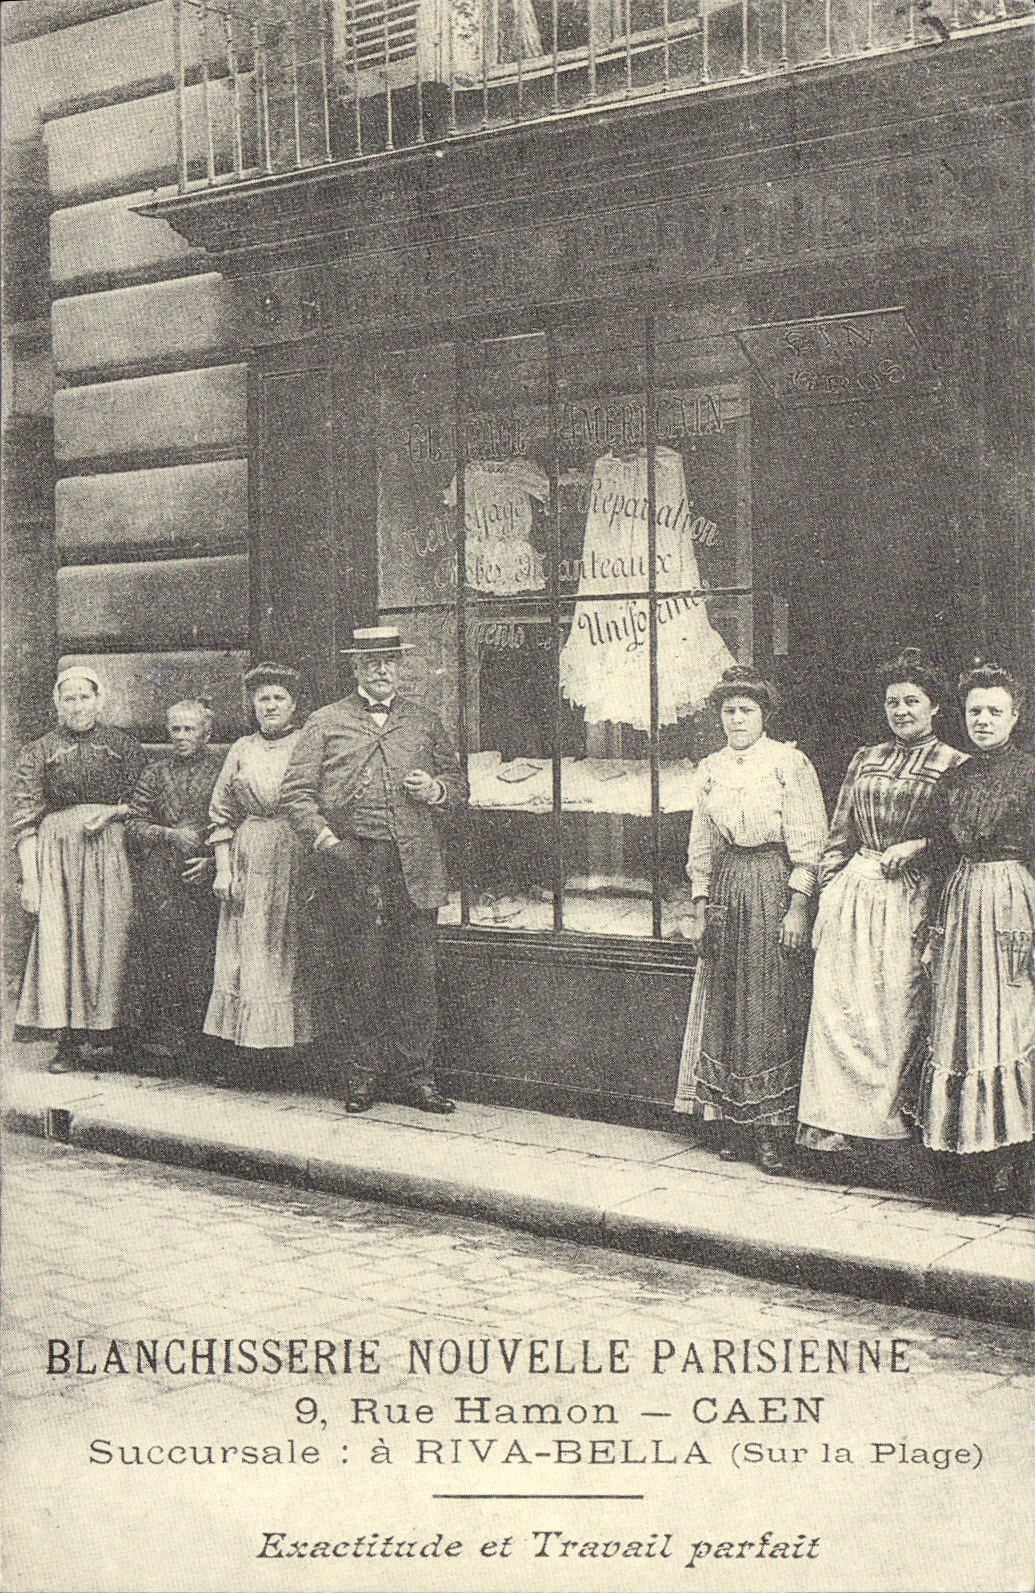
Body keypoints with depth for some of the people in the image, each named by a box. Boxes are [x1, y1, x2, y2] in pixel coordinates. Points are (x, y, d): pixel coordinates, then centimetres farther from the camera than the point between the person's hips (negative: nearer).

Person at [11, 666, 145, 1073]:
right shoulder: (39, 751, 9)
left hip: (109, 846, 1)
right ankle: (71, 1038, -4)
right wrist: (30, 878, -7)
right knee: (57, 937, -8)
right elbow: (24, 821, 2)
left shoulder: (121, 745, 11)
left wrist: (111, 811, -7)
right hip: (56, 851, 0)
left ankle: (101, 1026, 6)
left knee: (106, 937, -4)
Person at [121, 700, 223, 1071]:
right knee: (157, 949, -6)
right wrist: (171, 835, -7)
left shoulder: (222, 770, 7)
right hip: (159, 883, 2)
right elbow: (133, 825, 9)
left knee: (200, 953, -7)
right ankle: (160, 1032, -1)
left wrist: (212, 859, -9)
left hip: (203, 876, -2)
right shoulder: (154, 773, 14)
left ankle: (192, 1034, -1)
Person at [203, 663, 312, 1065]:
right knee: (247, 953, -1)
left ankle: (294, 1041, 1)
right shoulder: (242, 750, 13)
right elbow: (221, 814, 12)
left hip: (298, 860, -2)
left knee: (292, 953, -3)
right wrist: (223, 868, 3)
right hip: (249, 860, 2)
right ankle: (249, 1051, 1)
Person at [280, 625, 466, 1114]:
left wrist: (437, 790, 0)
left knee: (416, 976, -1)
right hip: (350, 867, -1)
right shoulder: (325, 723, 10)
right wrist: (324, 838, -11)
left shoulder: (426, 724, 17)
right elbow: (297, 791, 4)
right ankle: (365, 1074, 11)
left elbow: (458, 782, 23)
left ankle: (415, 1076, 8)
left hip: (413, 868, 2)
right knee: (357, 977, 0)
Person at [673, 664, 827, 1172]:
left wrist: (797, 905, -12)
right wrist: (700, 904, 10)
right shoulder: (711, 769, 12)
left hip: (774, 887, -5)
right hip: (725, 887, 5)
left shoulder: (790, 763, -2)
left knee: (771, 1006, -6)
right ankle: (730, 1123, 9)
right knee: (723, 1005, 3)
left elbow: (808, 843, -5)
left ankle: (772, 1130, -1)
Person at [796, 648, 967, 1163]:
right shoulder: (865, 760, 15)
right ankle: (838, 1123, -1)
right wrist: (827, 894, 9)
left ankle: (889, 1125, 6)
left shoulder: (952, 766, 2)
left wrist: (916, 847, -14)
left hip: (909, 898, -4)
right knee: (838, 1001, -4)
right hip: (854, 891, 4)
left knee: (897, 1008, -5)